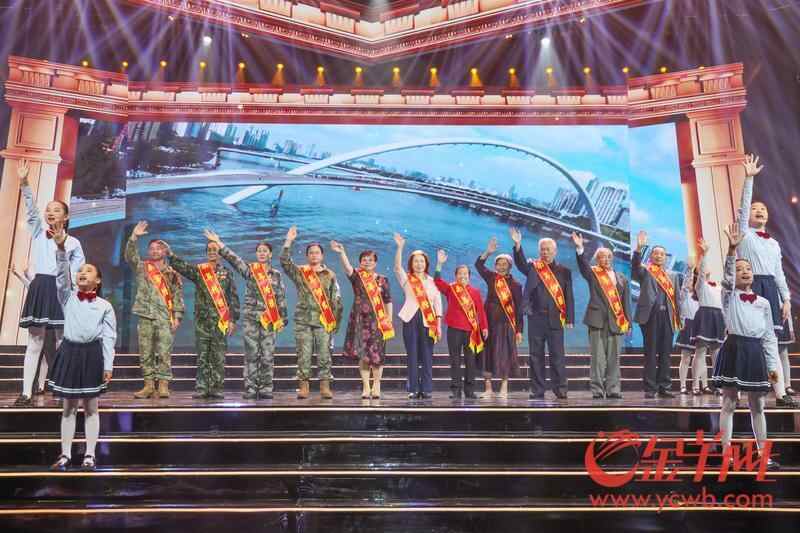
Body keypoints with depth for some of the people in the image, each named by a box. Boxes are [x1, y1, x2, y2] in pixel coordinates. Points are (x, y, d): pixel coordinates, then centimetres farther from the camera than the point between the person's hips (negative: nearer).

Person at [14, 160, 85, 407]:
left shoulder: (72, 242, 6)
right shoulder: (38, 233, 10)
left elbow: (79, 265, 8)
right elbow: (31, 210, -3)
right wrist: (24, 183, -14)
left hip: (60, 290, -1)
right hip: (39, 289, 1)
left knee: (63, 342, 1)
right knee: (35, 342, 0)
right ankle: (26, 393, 0)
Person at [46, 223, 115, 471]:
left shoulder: (105, 306, -1)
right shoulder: (68, 297, 4)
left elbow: (109, 337, -3)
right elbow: (62, 273, -12)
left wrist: (108, 366, -8)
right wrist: (60, 247, -26)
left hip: (92, 354, -2)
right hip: (69, 352, 2)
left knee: (91, 407, 6)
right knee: (68, 407, 9)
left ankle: (89, 455, 14)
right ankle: (65, 454, 17)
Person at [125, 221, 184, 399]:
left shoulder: (171, 273, 10)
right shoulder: (141, 267, 14)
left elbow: (178, 296, 6)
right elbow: (130, 256, -4)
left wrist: (177, 316, -3)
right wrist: (134, 237, -16)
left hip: (165, 318, -2)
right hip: (146, 316, 2)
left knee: (164, 353, -7)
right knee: (145, 353, 4)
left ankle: (163, 386, -5)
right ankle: (149, 385, 10)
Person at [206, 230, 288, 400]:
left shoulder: (276, 275, 10)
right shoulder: (249, 270, 5)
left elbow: (281, 299, 10)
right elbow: (233, 258, -7)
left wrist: (283, 319, 8)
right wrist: (218, 242, -15)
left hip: (270, 321, 1)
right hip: (251, 319, -1)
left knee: (268, 356, 1)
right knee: (251, 355, 1)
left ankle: (266, 389, 8)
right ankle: (250, 389, 7)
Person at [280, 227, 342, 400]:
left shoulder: (330, 275, 11)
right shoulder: (299, 272, 9)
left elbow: (336, 300, 10)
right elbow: (284, 262, -7)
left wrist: (336, 321, 5)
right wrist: (289, 241, -14)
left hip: (324, 321, 0)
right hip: (303, 321, 0)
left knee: (324, 355, -1)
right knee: (303, 355, -1)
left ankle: (325, 387, 3)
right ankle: (303, 386, 5)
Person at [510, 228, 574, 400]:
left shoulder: (564, 271, 8)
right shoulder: (533, 268, 7)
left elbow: (569, 296, 7)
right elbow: (521, 263, -14)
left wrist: (570, 319, 0)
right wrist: (518, 245, -30)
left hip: (556, 318, 0)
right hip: (536, 317, 1)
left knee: (557, 356, 0)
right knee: (536, 355, 4)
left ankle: (560, 390, 6)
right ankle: (537, 391, 11)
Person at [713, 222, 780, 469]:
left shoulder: (763, 303, 9)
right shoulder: (729, 296, 0)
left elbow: (770, 336, 10)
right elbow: (727, 275, -21)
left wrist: (773, 365, 6)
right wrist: (732, 249, -36)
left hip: (755, 354, 3)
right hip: (733, 350, -3)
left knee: (758, 406, 11)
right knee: (729, 404, 1)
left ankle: (763, 454, 20)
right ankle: (726, 452, 7)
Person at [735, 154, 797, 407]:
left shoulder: (774, 243, 20)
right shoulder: (744, 234, 5)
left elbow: (779, 273, 17)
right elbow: (743, 206, -7)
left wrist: (786, 299, 9)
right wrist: (749, 178, -13)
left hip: (770, 289, 5)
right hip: (750, 287, -5)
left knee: (772, 340, 3)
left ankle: (780, 393, 4)